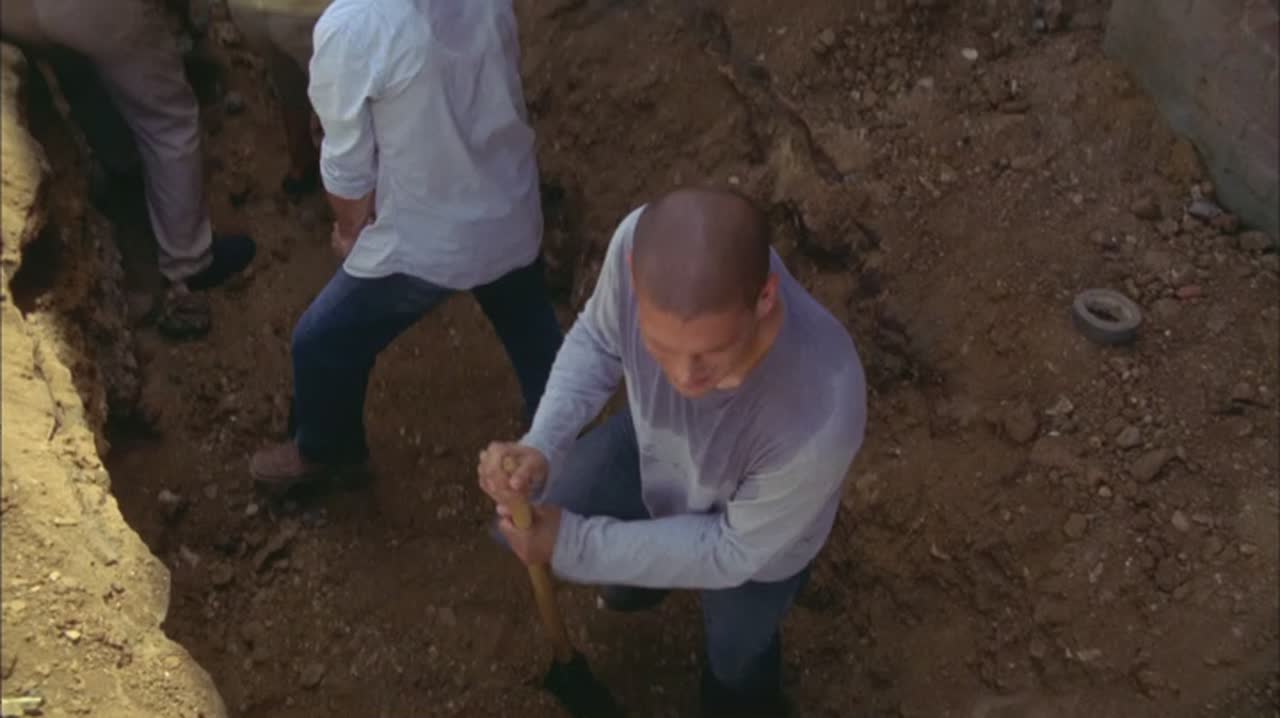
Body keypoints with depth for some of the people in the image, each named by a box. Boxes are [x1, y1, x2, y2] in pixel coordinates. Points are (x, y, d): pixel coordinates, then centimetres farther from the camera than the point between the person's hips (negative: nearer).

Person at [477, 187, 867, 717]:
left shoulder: (819, 415, -49)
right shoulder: (643, 243, -40)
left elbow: (733, 549, -26)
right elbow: (596, 340, -14)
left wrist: (573, 546, -23)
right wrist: (539, 447, -29)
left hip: (751, 542, -2)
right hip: (651, 449, 3)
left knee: (735, 663, 28)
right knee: (518, 530, 22)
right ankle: (644, 566, 52)